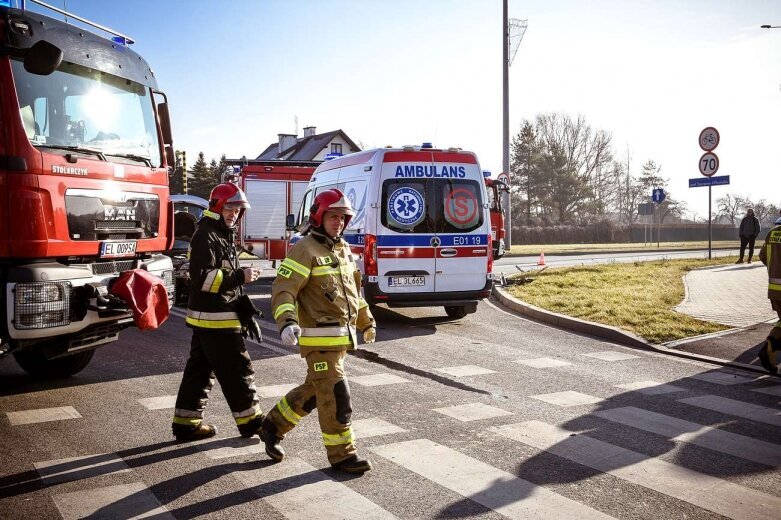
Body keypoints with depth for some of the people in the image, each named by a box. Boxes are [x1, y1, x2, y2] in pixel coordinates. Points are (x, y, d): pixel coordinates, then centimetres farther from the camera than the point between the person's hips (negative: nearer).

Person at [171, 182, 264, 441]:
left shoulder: (223, 236, 18)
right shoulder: (206, 237, -14)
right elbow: (202, 278, -24)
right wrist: (240, 276, -24)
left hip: (206, 319, 10)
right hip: (215, 318, -10)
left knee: (200, 369, 13)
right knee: (237, 370, -3)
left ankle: (186, 423, 19)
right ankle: (250, 421, 5)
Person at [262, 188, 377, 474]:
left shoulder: (344, 249, 14)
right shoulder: (305, 250, -12)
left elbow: (353, 290, 26)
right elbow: (283, 290, -18)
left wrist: (367, 321, 29)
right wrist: (287, 321, -34)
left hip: (342, 337, 9)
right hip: (319, 338, -9)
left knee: (314, 390, 18)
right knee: (336, 395, -6)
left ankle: (273, 426, 34)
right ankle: (341, 454, 7)